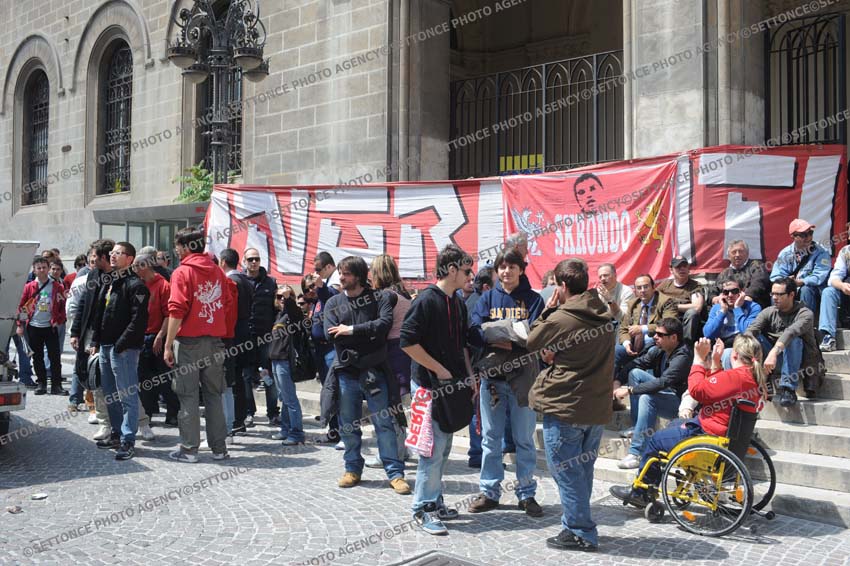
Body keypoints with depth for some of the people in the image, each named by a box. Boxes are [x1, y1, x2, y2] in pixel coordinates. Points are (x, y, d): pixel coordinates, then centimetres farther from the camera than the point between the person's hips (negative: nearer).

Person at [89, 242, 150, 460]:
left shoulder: (135, 285, -10)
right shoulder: (109, 284, 17)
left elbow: (138, 319, -18)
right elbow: (98, 315, 21)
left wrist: (121, 344, -19)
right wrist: (95, 341, 12)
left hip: (124, 349, -9)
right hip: (106, 347, 9)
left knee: (127, 395, -6)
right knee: (110, 393, 16)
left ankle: (128, 440, -2)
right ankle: (117, 433, 27)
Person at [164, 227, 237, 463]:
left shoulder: (182, 272, -8)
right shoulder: (217, 271, 9)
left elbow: (176, 311, -14)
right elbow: (229, 304, 10)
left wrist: (168, 345, -11)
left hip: (189, 341, -5)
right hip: (214, 340, 5)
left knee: (188, 395, 3)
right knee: (214, 394, 11)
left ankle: (189, 449, 7)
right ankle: (219, 448, 14)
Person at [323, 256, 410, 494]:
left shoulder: (379, 298, 1)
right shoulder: (334, 303, 10)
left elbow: (385, 323, -16)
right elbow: (331, 333, -5)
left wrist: (352, 330, -14)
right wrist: (368, 334, -10)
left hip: (374, 371, -3)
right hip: (346, 371, 3)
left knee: (384, 423, -1)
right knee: (348, 425, 11)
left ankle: (395, 472, 6)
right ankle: (353, 468, 26)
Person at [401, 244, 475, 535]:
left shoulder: (458, 304, 12)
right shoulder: (427, 300, -14)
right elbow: (407, 341, -20)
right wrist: (439, 369, -16)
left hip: (453, 384, 9)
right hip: (429, 384, -8)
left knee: (443, 448, 14)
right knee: (433, 448, -5)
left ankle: (434, 502, 25)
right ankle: (423, 508, 5)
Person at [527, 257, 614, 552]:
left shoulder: (561, 318, -18)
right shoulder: (604, 315, 6)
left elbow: (531, 342, -3)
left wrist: (548, 309, 1)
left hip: (564, 407, -8)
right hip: (597, 407, 8)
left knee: (566, 472, 4)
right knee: (582, 471, 17)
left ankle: (580, 533, 9)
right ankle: (576, 524, 28)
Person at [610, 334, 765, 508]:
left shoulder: (734, 377, -26)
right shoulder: (755, 378, 3)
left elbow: (697, 389, -23)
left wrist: (699, 358, -14)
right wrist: (715, 361, 10)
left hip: (708, 436, -10)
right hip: (728, 434, 10)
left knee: (654, 441, 7)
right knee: (675, 424, 31)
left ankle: (639, 492, 24)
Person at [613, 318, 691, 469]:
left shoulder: (682, 357, -25)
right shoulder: (659, 350, -1)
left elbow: (661, 383, -36)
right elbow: (636, 364, 2)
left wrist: (629, 390, -33)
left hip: (679, 402, -8)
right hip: (665, 392, 8)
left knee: (647, 398, -34)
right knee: (635, 373, -8)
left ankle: (636, 453, -35)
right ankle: (637, 427, -7)